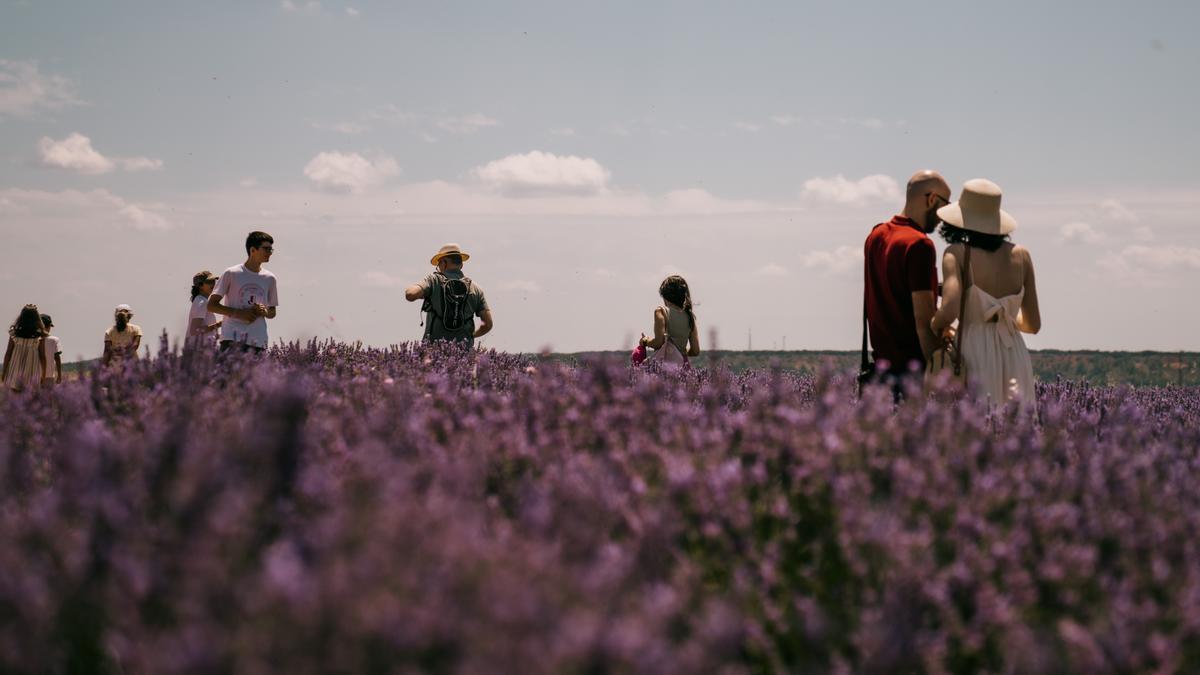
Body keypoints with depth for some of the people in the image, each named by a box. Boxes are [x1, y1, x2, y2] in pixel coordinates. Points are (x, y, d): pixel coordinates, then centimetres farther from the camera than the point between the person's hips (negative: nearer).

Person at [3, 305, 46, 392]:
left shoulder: (14, 335, -4)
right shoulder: (40, 337, -7)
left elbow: (8, 355, 0)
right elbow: (42, 357, -3)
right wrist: (43, 374, 7)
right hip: (32, 374, -1)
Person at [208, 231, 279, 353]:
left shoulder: (269, 279, 14)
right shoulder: (231, 274, 2)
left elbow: (272, 313, 23)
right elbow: (211, 305, 1)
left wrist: (264, 311, -2)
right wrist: (238, 313, -10)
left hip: (258, 341, 4)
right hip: (232, 338, -4)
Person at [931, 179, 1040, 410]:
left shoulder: (958, 254, -4)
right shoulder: (1020, 255, 7)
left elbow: (948, 312, -18)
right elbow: (1033, 324, 12)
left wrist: (936, 326, 4)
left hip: (976, 357, -4)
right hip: (1015, 358, 4)